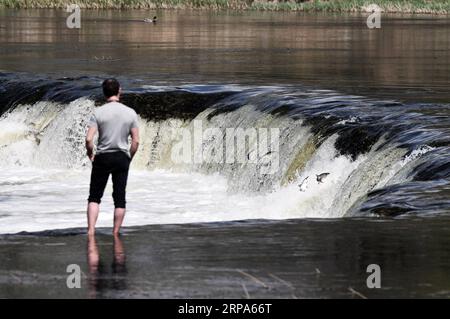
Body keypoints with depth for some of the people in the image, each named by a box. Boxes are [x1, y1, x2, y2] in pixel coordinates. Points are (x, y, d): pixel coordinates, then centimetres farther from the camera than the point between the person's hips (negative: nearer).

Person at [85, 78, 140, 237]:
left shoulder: (98, 112, -8)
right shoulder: (130, 113, -1)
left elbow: (89, 139, -14)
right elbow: (136, 141, -2)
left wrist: (90, 153, 4)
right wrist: (129, 158, 12)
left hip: (102, 158, -1)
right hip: (122, 157, 1)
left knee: (94, 197, 7)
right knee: (119, 198, 8)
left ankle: (91, 231, -6)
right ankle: (115, 234, 10)